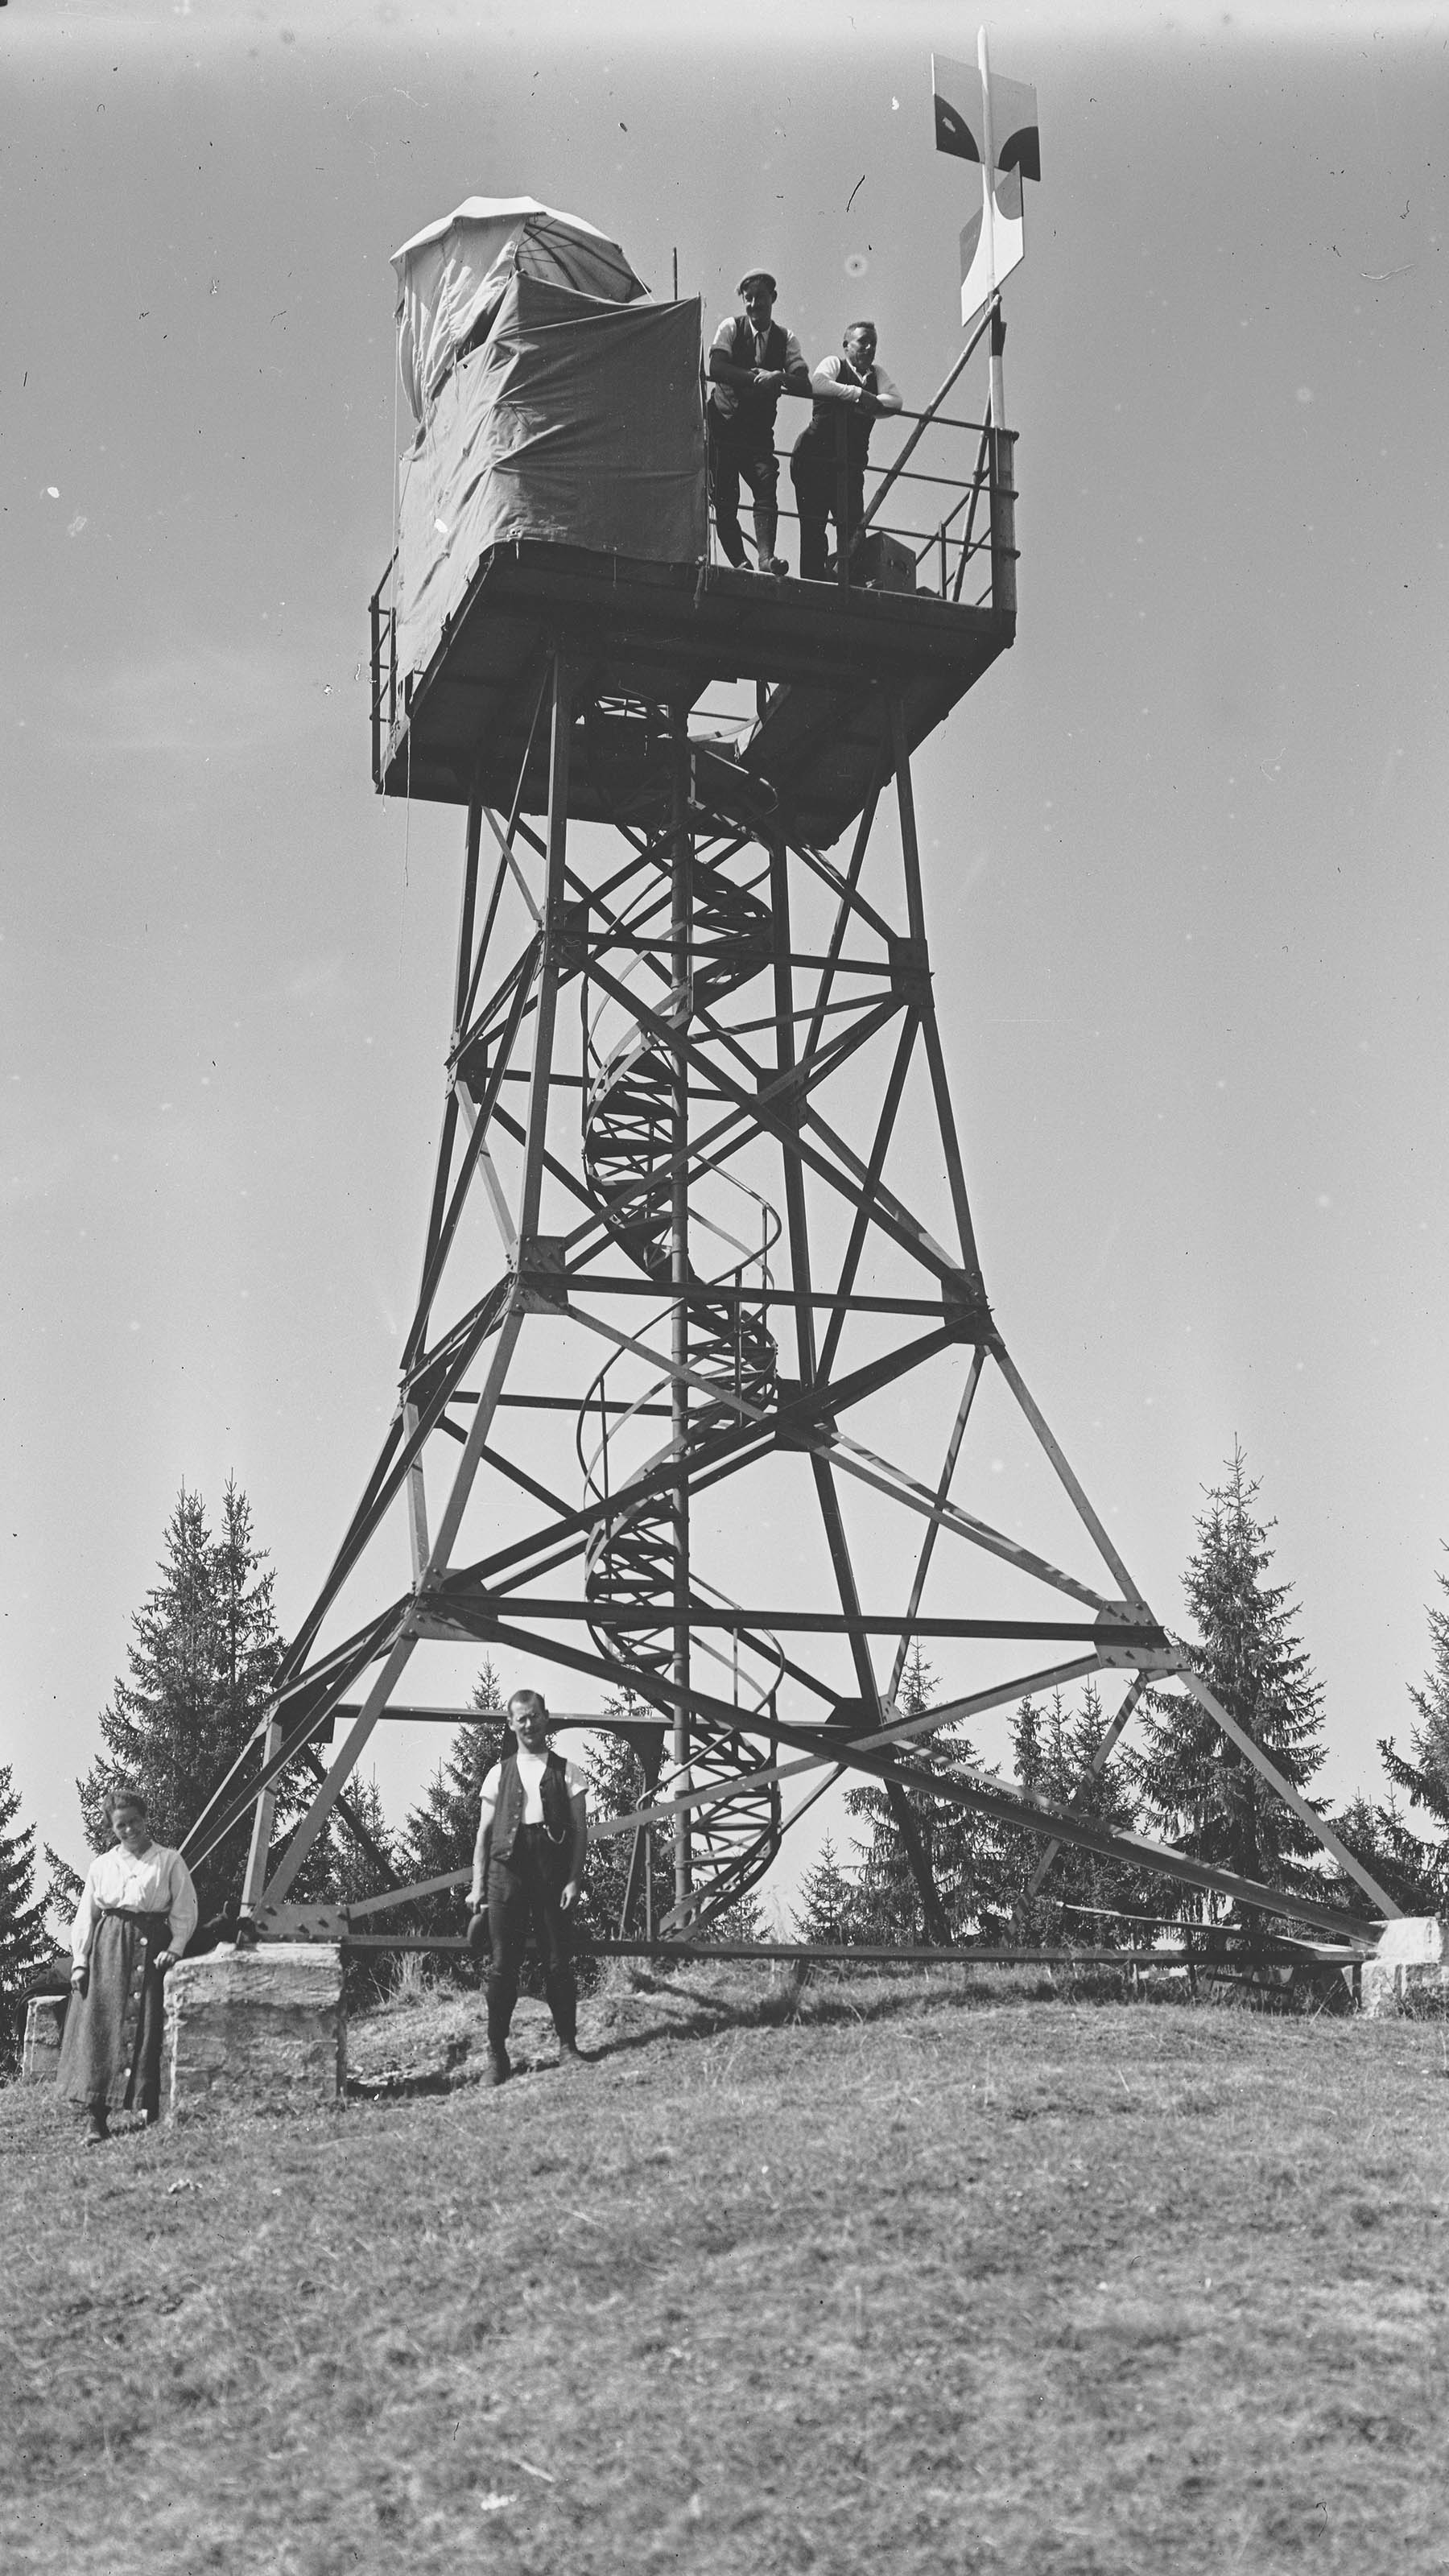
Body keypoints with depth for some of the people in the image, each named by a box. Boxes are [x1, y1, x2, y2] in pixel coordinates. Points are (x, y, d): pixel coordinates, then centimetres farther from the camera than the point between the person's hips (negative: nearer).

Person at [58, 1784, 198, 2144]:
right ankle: (96, 2120, -6)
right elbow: (85, 1917, 12)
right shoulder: (101, 1866, 14)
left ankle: (150, 2112, -1)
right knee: (99, 2025, -7)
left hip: (150, 1946, -2)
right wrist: (79, 1960, 2)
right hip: (107, 1950, 2)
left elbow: (185, 1911, 3)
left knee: (146, 2029, -7)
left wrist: (174, 1949, -10)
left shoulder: (169, 1861, 6)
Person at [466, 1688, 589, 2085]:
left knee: (558, 1962, -2)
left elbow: (580, 1829, 5)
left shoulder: (566, 1772, 9)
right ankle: (497, 2055, 5)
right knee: (502, 1965, 0)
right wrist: (477, 1886, 5)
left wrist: (574, 1879, -6)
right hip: (507, 1869, 1)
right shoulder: (500, 1773, 13)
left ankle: (567, 2047, 8)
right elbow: (484, 1833, 13)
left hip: (551, 1870, -1)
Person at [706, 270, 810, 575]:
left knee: (767, 487, -19)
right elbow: (716, 369, -19)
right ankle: (739, 563, 2)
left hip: (759, 430, 1)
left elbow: (805, 384, -9)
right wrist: (757, 376, -27)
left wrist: (779, 377, -30)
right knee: (724, 498, -4)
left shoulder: (786, 339, 3)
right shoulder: (731, 328, -2)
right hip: (723, 422, -1)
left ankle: (766, 556, -28)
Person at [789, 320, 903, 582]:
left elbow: (896, 402, 2)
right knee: (813, 524, -8)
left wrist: (871, 403, -16)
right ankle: (812, 581, -8)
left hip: (851, 463, 4)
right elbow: (817, 384, -19)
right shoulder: (834, 364, 3)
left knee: (853, 523, -7)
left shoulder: (877, 374, 17)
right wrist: (857, 393, -18)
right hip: (815, 455, -4)